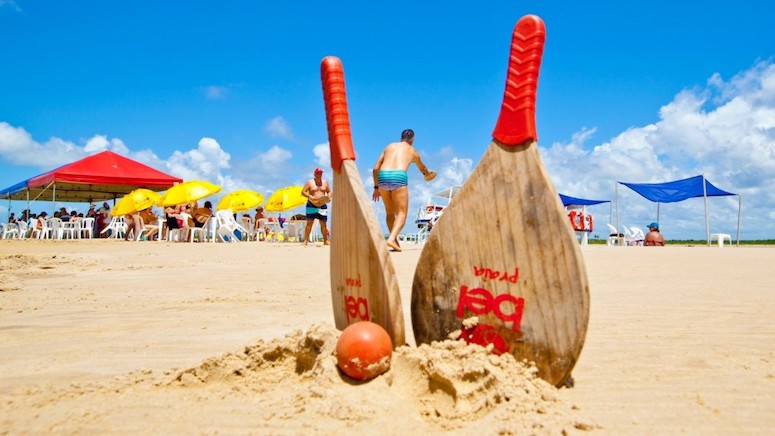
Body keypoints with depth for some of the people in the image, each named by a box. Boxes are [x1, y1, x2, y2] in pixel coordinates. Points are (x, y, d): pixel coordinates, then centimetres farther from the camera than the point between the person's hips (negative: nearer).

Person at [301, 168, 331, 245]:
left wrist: (329, 197, -8)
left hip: (322, 206, 3)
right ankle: (306, 240, -6)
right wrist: (310, 196, -20)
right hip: (311, 206, -3)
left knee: (323, 224, 4)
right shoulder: (310, 182, 1)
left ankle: (326, 240, 9)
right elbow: (303, 192, -3)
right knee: (309, 223, -7)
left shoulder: (325, 183, 11)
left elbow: (329, 191, 15)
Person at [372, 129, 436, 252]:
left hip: (383, 177, 3)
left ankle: (395, 242, 17)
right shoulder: (412, 151, 24)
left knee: (390, 212, 18)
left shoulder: (389, 146, 28)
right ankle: (391, 239, -23)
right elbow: (423, 168, 44)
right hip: (399, 177, -3)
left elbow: (375, 169, 20)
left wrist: (376, 187, 27)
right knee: (401, 214, 0)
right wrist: (428, 174, 66)